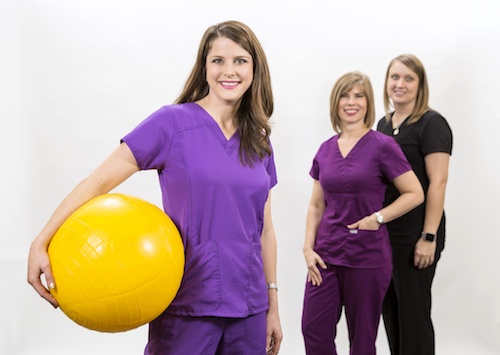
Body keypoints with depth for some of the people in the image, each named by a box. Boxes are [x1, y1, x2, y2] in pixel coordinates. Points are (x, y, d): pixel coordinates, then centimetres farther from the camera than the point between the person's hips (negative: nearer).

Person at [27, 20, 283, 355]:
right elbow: (99, 181, -12)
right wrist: (40, 243, -23)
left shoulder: (259, 141, 7)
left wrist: (273, 305, 12)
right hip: (188, 305, -4)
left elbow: (264, 228, 11)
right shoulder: (173, 122, -8)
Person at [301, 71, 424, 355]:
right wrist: (308, 248, 2)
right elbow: (316, 206, 12)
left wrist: (377, 218, -16)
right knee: (313, 331, 4)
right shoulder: (326, 149, 8)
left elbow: (415, 194, -6)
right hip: (326, 255, 4)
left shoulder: (382, 146, -6)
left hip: (368, 257, -4)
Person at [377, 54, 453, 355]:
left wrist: (429, 237, -19)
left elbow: (438, 182, -15)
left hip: (414, 236, -7)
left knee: (413, 312, 2)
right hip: (385, 233, 7)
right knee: (391, 309, 14)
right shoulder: (385, 124, 12)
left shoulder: (432, 124, -9)